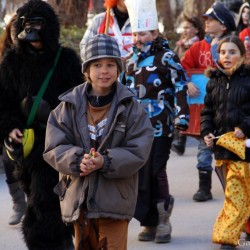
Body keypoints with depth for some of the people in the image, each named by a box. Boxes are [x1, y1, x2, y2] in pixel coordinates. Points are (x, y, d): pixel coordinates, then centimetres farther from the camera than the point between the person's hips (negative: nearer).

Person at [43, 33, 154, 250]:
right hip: (79, 197, 3)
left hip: (115, 198, -2)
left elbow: (138, 152, -8)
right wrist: (78, 160, -21)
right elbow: (54, 147, -2)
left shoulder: (131, 107, -5)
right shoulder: (70, 105, 0)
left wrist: (105, 162, -22)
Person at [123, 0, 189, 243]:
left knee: (155, 172, -7)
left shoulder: (167, 57, -5)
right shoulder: (130, 60, 14)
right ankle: (150, 222, 13)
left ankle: (163, 222, 4)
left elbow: (180, 88, -10)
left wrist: (182, 116, -17)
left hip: (159, 127, -6)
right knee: (139, 173, 3)